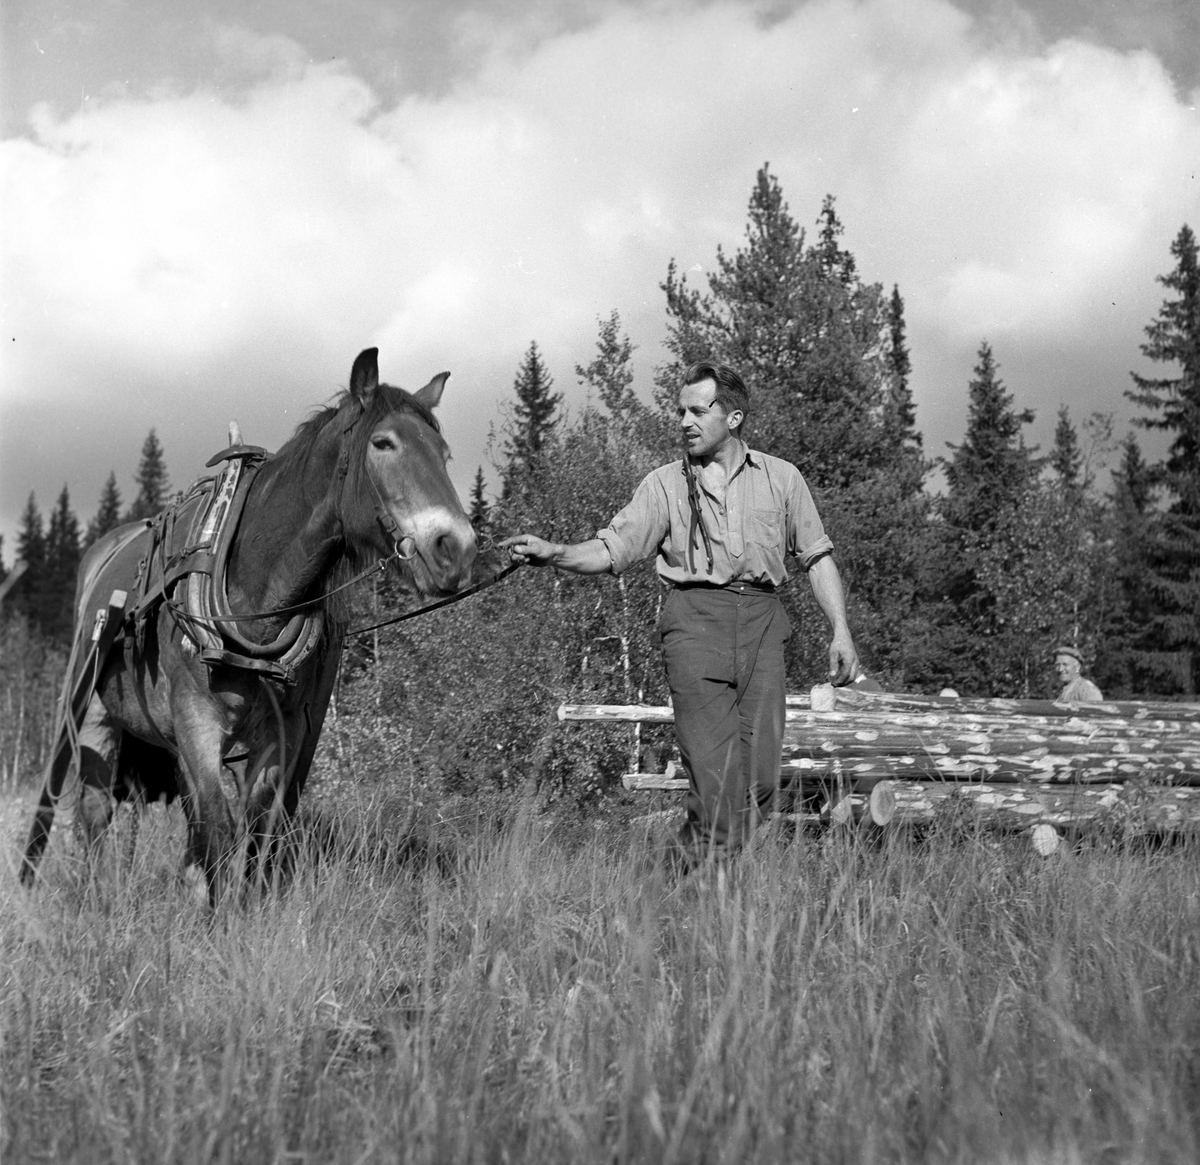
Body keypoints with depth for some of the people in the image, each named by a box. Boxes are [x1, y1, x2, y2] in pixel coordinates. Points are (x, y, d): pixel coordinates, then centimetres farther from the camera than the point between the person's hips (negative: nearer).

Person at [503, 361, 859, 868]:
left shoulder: (781, 478, 14)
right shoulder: (663, 484, 11)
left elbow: (817, 556, 14)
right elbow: (612, 549, 3)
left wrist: (840, 630, 5)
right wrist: (553, 553, -15)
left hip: (760, 621, 2)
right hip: (694, 620, -2)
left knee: (761, 777, -3)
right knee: (715, 772, -13)